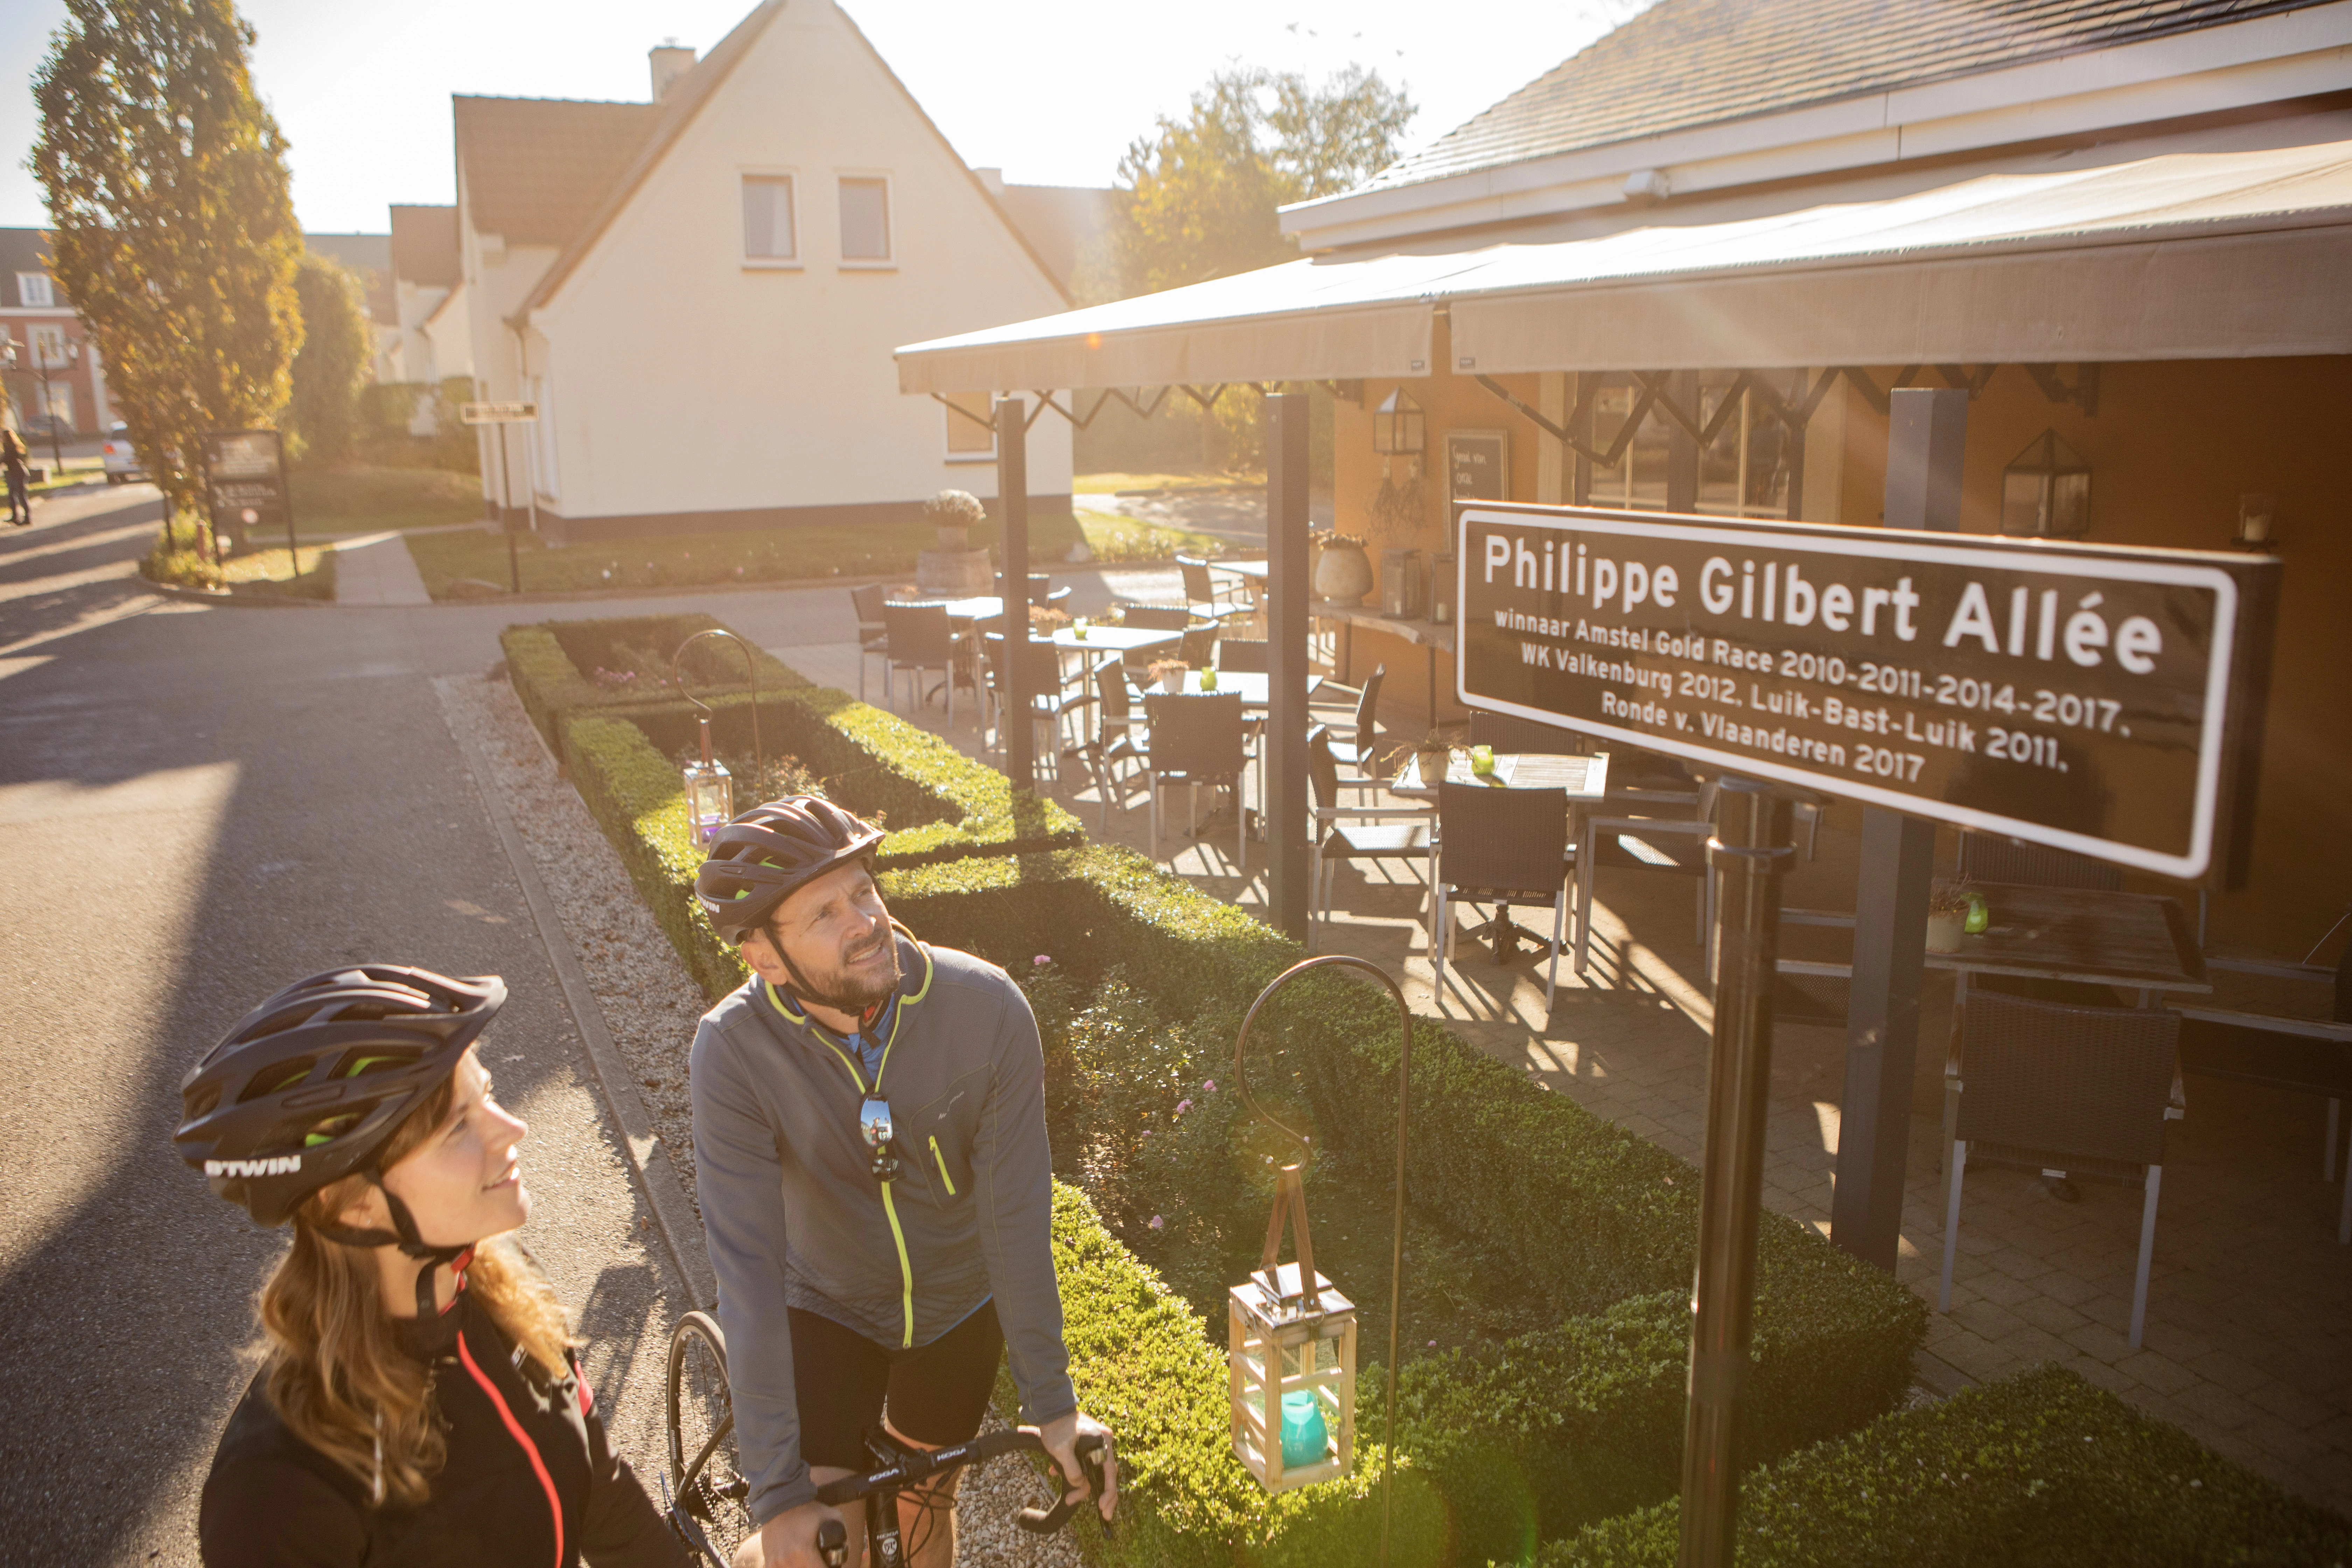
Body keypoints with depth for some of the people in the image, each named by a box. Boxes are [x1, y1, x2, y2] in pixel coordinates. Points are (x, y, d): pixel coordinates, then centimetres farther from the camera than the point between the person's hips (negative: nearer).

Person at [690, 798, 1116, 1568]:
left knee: (926, 1503, 19)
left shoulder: (989, 1007, -28)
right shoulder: (734, 1049, -29)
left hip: (960, 1305, 2)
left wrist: (1053, 1405, -18)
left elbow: (1018, 1218, -23)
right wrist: (779, 1493, -29)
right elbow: (748, 1268, -29)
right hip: (828, 1308, -1)